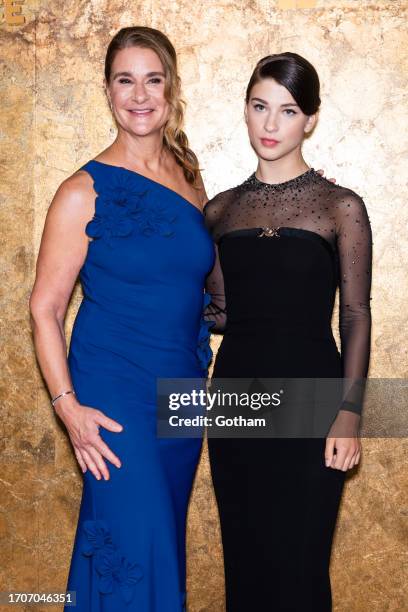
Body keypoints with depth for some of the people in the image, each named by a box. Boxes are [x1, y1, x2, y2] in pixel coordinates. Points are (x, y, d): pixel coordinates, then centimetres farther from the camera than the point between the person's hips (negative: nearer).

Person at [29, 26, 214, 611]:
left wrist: (202, 386, 11)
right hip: (115, 398, -5)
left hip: (183, 391, 5)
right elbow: (45, 307, -9)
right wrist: (68, 406, -16)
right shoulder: (85, 191, -11)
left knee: (163, 540, 17)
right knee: (135, 548, -1)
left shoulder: (189, 179, 5)